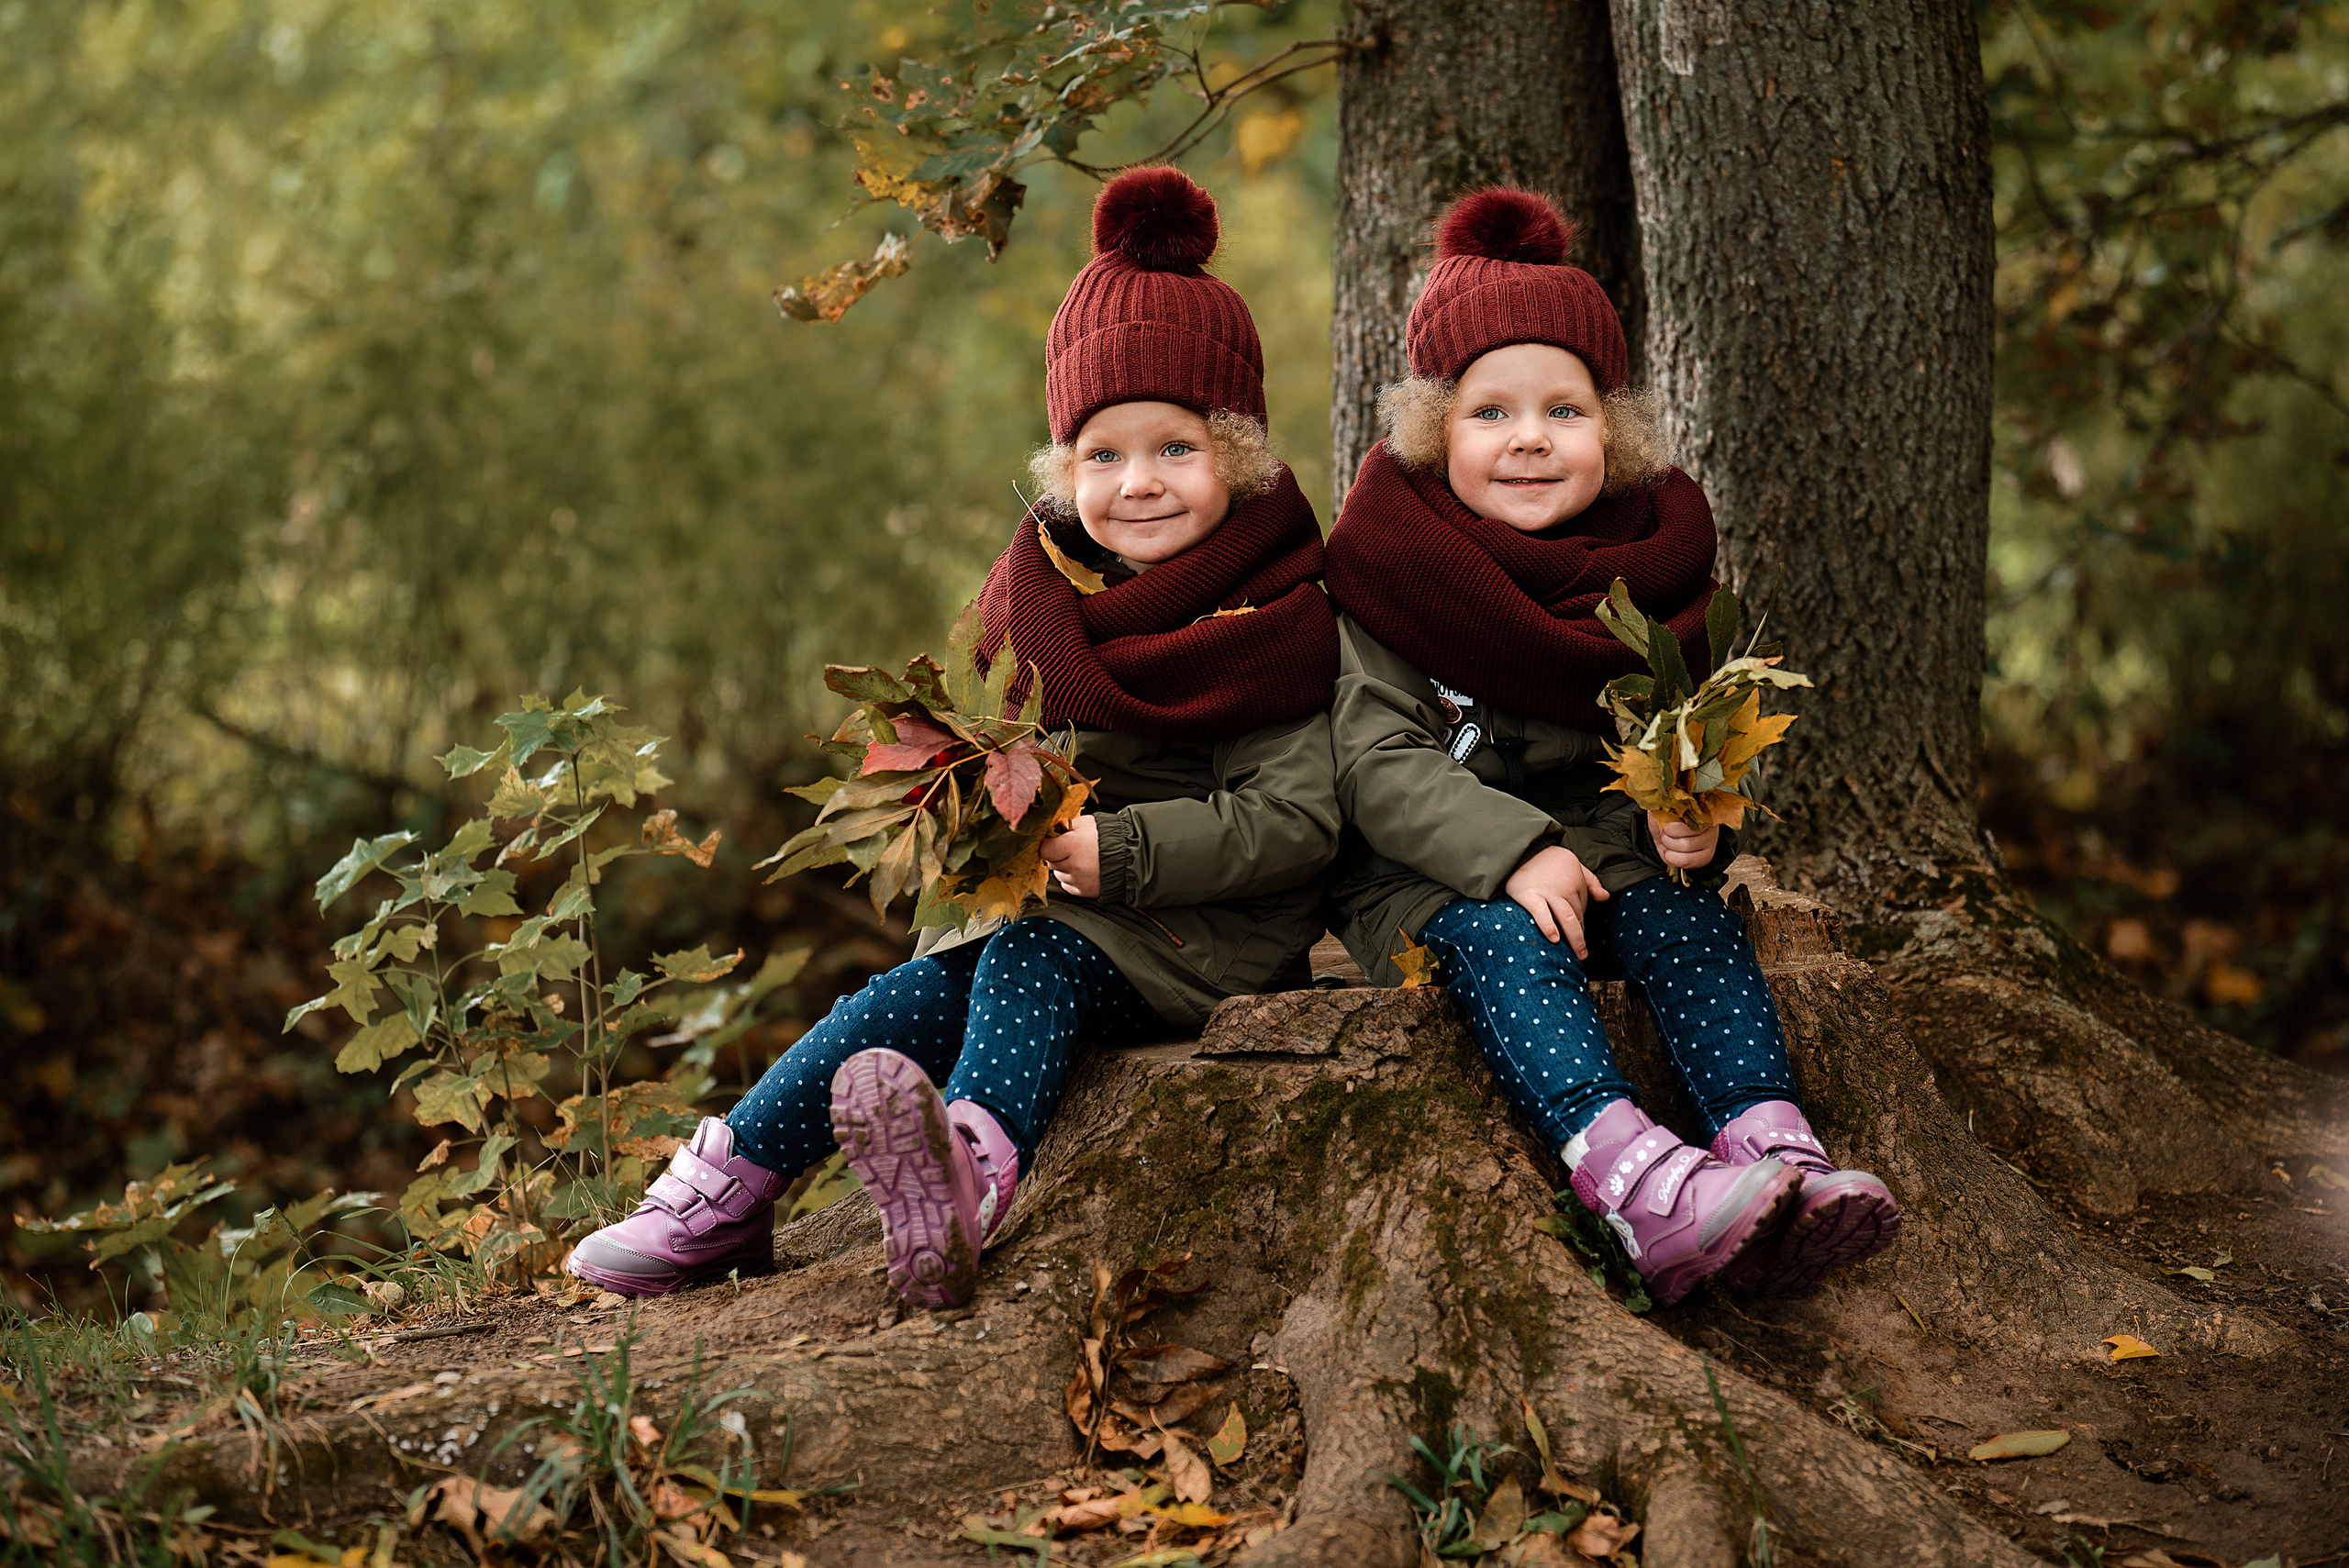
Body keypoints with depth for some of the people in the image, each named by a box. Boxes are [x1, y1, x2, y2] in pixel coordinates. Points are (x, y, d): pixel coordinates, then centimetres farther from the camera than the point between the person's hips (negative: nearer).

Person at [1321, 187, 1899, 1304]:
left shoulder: (1641, 575, 4)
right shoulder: (1387, 580, -8)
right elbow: (1377, 768, -15)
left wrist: (1695, 823, -15)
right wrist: (1515, 851, -29)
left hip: (1599, 840, 4)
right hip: (1422, 872, -4)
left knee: (1689, 913, -25)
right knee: (1503, 940, -33)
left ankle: (1777, 1159, -42)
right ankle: (1634, 1182, -54)